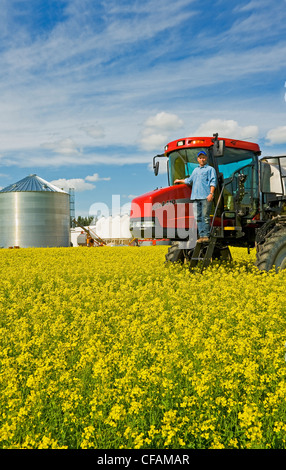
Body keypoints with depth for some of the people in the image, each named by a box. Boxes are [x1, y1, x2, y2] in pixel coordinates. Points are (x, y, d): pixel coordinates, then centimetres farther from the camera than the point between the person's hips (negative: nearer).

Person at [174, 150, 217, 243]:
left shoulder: (210, 169, 8)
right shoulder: (195, 170, 26)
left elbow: (213, 182, -3)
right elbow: (189, 180, 41)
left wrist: (211, 193, -16)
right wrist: (179, 181, 49)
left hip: (206, 197, -6)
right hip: (196, 197, 6)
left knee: (205, 216, -11)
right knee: (198, 217, 1)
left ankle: (206, 236, -10)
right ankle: (201, 236, 2)